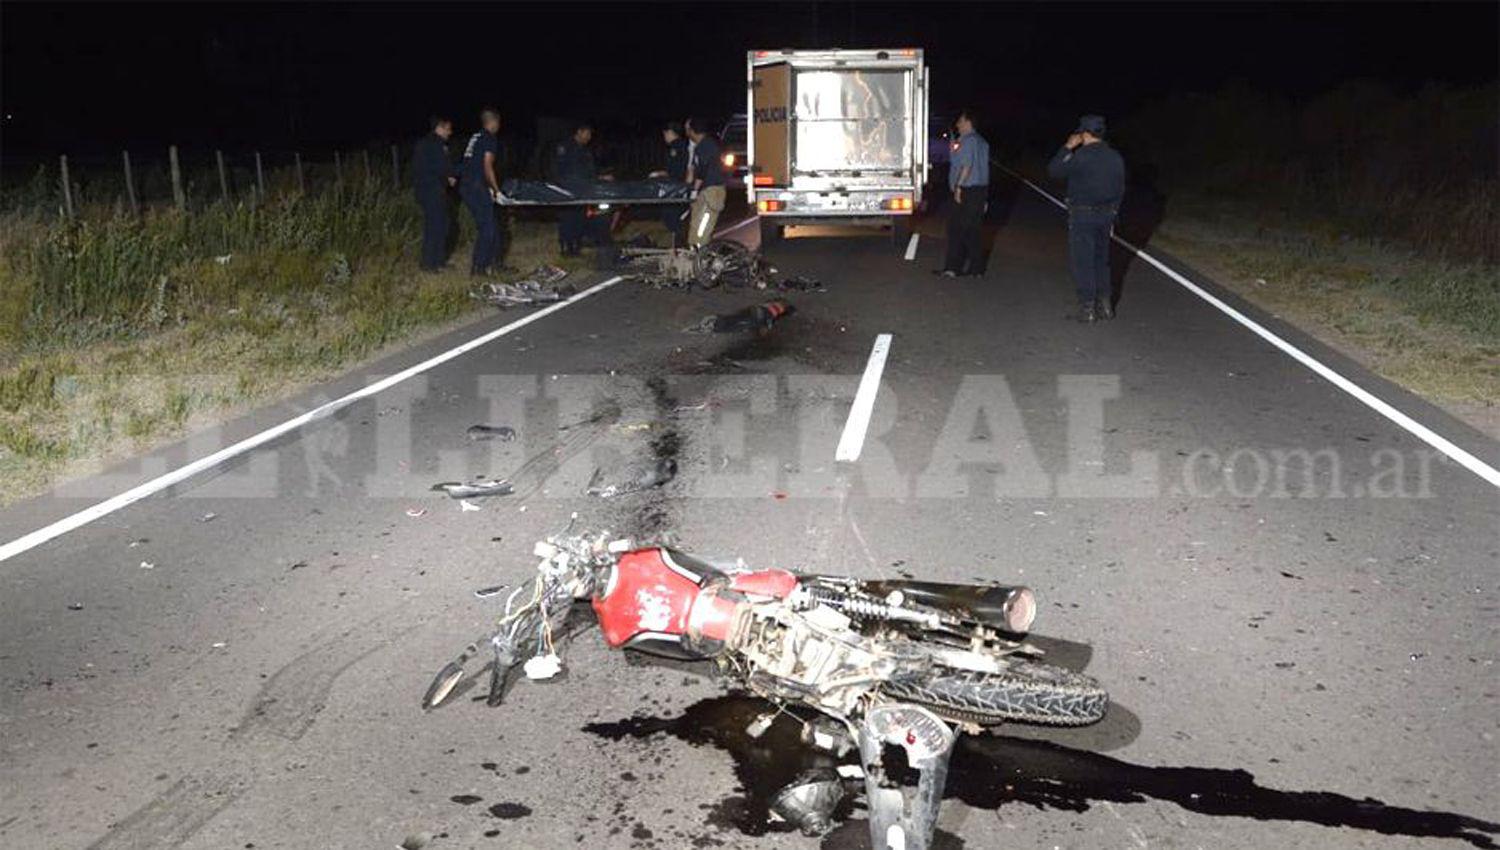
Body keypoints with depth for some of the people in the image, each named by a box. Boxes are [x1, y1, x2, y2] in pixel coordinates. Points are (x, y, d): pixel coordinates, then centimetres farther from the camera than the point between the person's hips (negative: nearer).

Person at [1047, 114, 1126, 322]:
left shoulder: (1081, 156, -16)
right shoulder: (1115, 157, 6)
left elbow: (1054, 170, -7)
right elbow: (1120, 189, 12)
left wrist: (1067, 147, 2)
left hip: (1083, 215, -6)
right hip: (1106, 214, 6)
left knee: (1082, 262, 0)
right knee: (1101, 260, 16)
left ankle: (1088, 307, 0)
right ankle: (1105, 304, 18)